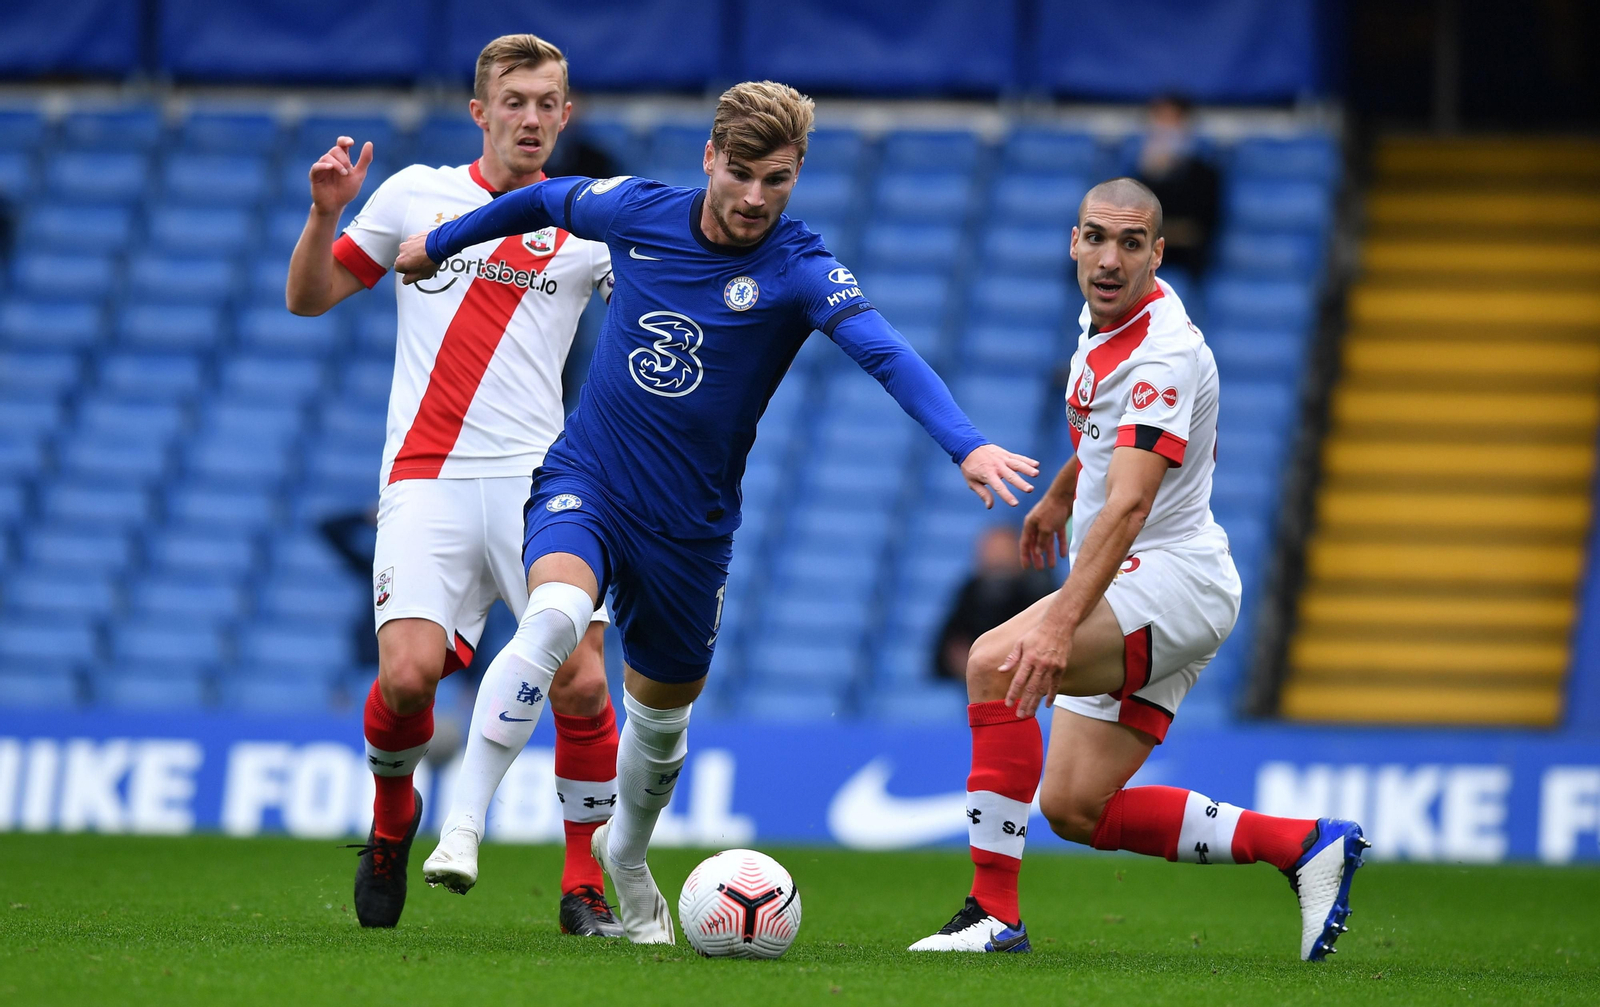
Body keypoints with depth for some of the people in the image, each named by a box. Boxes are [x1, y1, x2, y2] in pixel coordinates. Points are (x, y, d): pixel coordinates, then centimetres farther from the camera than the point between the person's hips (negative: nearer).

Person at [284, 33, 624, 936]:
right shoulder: (415, 194, 10)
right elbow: (311, 297, 16)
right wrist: (326, 214, -1)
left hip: (537, 479, 1)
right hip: (426, 480, 0)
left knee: (580, 682, -12)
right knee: (409, 672, -18)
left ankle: (586, 886, 4)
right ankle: (393, 817, 14)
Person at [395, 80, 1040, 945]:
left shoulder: (799, 271, -16)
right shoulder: (639, 212, -7)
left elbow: (885, 352, -32)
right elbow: (549, 201, 15)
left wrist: (966, 445, -48)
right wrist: (440, 243, 29)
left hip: (689, 523, 0)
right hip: (585, 478, 0)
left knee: (662, 706, 15)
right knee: (556, 612, -31)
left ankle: (626, 857, 46)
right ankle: (461, 825, -30)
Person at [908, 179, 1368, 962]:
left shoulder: (1164, 351, -22)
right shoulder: (1102, 322, 7)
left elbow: (1128, 506, -33)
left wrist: (1061, 623, -43)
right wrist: (1058, 497, 42)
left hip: (1174, 577, -10)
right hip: (1128, 592, 10)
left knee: (994, 661, -29)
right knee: (1077, 810, 8)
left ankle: (993, 911, -27)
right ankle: (1304, 845, 17)